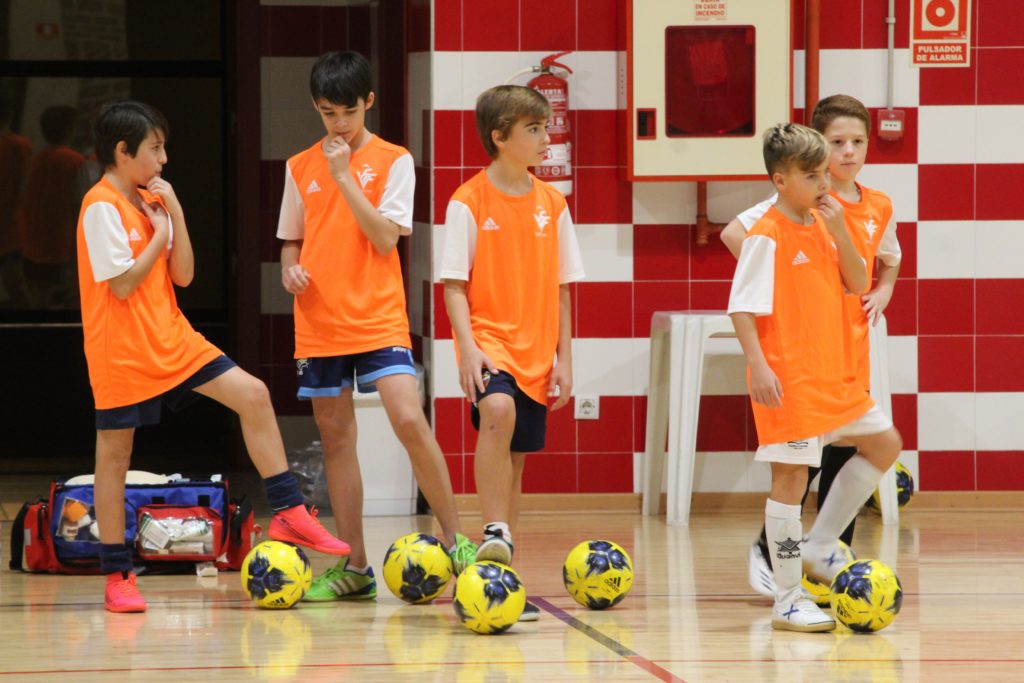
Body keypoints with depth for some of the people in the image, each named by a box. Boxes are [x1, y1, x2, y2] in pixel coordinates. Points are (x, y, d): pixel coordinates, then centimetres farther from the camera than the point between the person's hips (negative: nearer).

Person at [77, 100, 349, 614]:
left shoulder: (151, 201, 11)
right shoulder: (102, 207, -14)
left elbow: (182, 276, 8)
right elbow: (122, 284, -20)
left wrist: (174, 213, -1)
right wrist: (159, 233, -9)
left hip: (172, 340, 8)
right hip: (123, 352, -7)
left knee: (253, 395, -3)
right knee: (114, 453, 1)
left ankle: (288, 513, 0)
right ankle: (116, 575, 9)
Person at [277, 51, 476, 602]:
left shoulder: (392, 162, -1)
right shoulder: (300, 168, 9)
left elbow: (385, 238, -11)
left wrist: (345, 176, -15)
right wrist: (290, 268, -6)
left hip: (378, 320, -4)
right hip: (320, 324, 4)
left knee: (409, 420, -19)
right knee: (336, 438, 7)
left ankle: (455, 540, -7)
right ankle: (354, 567, 13)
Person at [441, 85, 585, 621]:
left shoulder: (552, 204, 8)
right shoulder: (469, 203, -5)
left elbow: (561, 288, 13)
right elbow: (454, 284, -6)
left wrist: (564, 357, 8)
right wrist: (468, 346, -18)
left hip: (536, 352, 5)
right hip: (489, 340, -5)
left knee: (514, 460, 7)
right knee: (498, 411, -34)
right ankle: (495, 535, -31)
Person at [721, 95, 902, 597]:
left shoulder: (879, 208, 9)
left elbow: (888, 263, 29)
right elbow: (734, 233, -13)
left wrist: (881, 293, 10)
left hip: (853, 352, 5)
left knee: (844, 459, 6)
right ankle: (767, 552, 12)